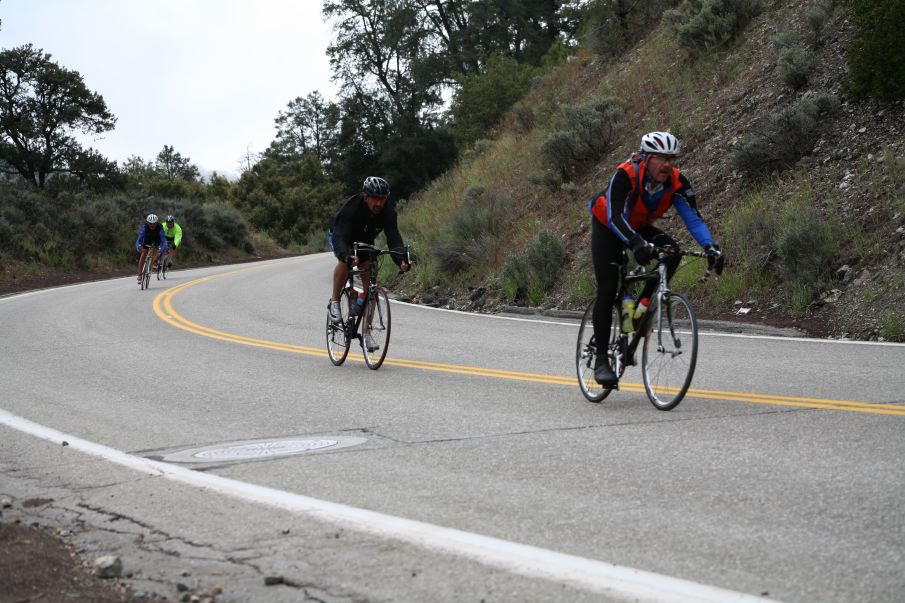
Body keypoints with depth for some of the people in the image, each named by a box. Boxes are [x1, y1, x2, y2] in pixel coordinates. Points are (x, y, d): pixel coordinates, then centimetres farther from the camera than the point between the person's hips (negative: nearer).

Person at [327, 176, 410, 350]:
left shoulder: (388, 212, -25)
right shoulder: (351, 207, -37)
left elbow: (394, 238, -31)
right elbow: (339, 236, -46)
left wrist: (401, 260, -50)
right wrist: (347, 256, -65)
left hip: (364, 242, 4)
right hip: (339, 237, -4)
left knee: (370, 285, -8)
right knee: (345, 260, -38)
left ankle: (366, 332, -2)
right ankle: (334, 302, -18)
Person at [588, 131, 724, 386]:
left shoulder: (677, 182, -21)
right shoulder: (625, 176, -34)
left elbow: (693, 218, -25)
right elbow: (615, 217, -44)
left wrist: (711, 247, -42)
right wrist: (636, 243, -60)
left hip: (639, 229, 4)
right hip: (607, 228, -4)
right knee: (608, 290, -15)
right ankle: (601, 360, -8)